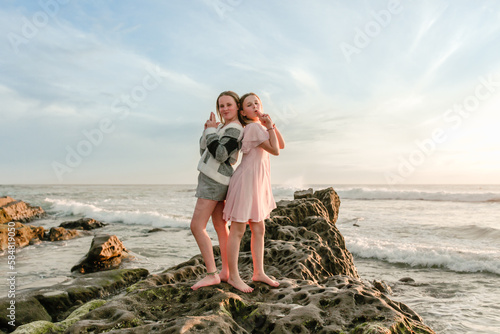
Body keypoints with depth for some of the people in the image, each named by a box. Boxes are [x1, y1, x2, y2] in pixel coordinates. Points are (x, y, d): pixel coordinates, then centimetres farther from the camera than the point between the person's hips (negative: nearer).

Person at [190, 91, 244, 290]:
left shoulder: (234, 129, -13)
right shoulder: (224, 127, 17)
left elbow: (220, 154, -24)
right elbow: (205, 151, 19)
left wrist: (212, 131, -12)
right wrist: (208, 130, 3)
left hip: (214, 180, -10)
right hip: (215, 180, 10)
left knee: (197, 226, -12)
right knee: (220, 227, 10)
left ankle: (212, 274, -11)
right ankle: (225, 272, 17)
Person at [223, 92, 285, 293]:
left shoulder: (260, 127, 16)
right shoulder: (253, 127, -14)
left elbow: (281, 144, 11)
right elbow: (275, 150, -16)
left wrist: (271, 124, 1)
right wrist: (268, 126, -13)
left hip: (257, 183, 10)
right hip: (245, 180, -10)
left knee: (259, 230, 13)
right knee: (238, 231, -1)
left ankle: (259, 272, 23)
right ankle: (233, 276, 8)